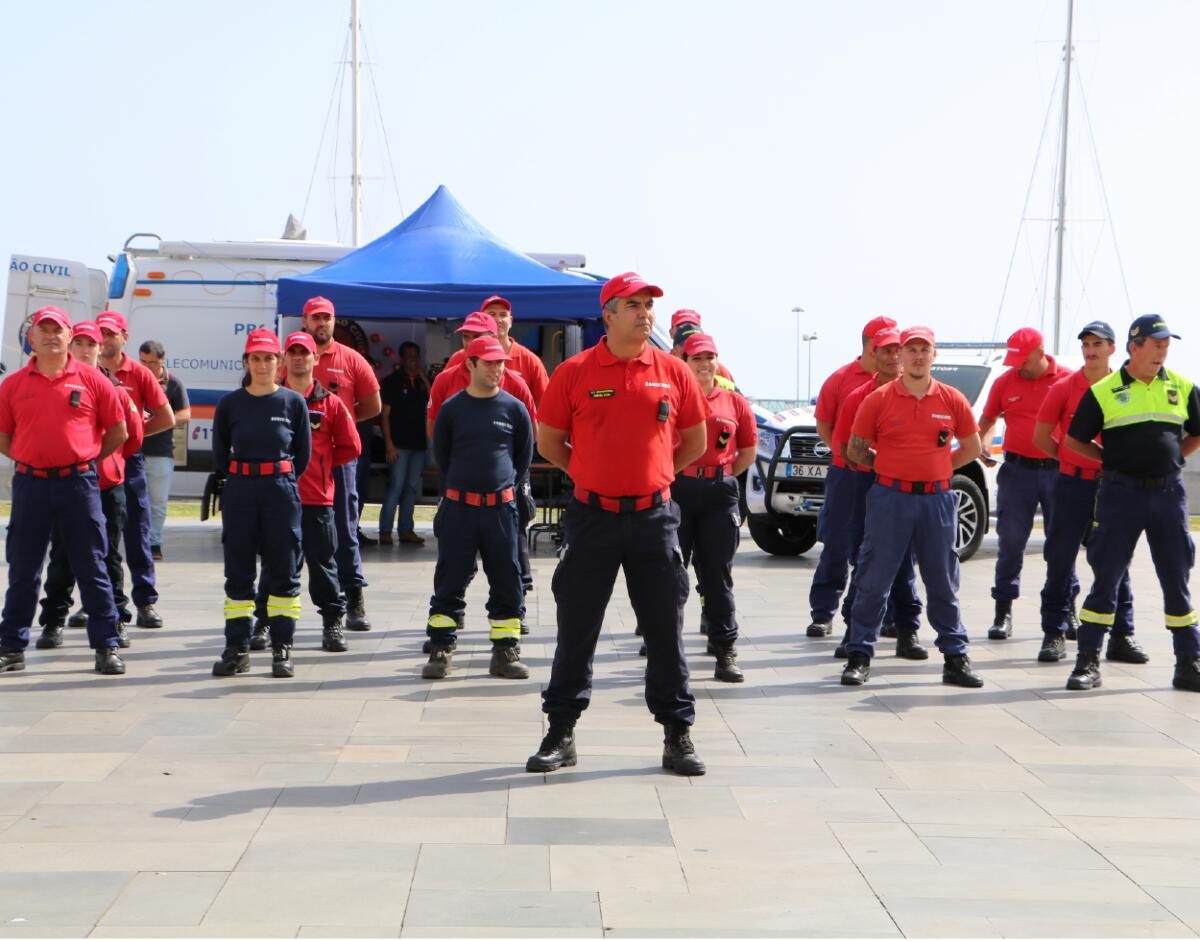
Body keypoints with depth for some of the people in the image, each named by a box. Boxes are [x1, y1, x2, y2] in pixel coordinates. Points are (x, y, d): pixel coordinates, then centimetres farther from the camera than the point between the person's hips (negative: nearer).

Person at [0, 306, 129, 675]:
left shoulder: (91, 379, 1)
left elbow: (117, 432, 6)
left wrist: (87, 459, 6)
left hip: (79, 483, -1)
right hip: (30, 485, 2)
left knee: (91, 568, 3)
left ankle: (106, 647, 9)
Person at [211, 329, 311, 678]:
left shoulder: (294, 402, 1)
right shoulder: (230, 403, 3)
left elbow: (303, 453, 7)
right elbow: (219, 451, 12)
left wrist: (282, 478, 7)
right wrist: (242, 478, 8)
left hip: (282, 490, -1)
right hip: (240, 491, 1)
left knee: (283, 571, 2)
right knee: (238, 571, 4)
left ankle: (282, 649, 8)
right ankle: (237, 649, 11)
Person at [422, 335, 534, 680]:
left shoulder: (514, 408, 2)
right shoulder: (452, 409, 1)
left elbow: (525, 455, 13)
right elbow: (441, 455, 12)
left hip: (501, 507, 1)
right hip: (458, 507, -1)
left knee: (507, 583, 3)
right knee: (449, 583, 2)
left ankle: (506, 652, 12)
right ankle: (440, 651, 8)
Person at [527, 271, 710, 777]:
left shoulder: (673, 373, 3)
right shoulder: (574, 372, -2)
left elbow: (695, 441, 14)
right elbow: (548, 440, 7)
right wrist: (591, 474, 9)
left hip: (654, 516, 1)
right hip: (592, 517, -1)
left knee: (666, 626, 5)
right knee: (576, 627, 5)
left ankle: (677, 734, 13)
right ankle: (560, 731, 15)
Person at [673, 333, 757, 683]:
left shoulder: (734, 401, 7)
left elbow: (748, 452, 14)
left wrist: (720, 475, 8)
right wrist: (679, 475, 1)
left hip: (720, 493, 1)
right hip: (677, 490, -1)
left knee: (718, 575, 5)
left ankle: (726, 652, 8)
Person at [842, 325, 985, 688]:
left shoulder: (952, 400, 3)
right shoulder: (879, 400, -1)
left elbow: (972, 447, 15)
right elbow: (855, 450, 6)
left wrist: (936, 469, 9)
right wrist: (891, 468, 8)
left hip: (937, 499, 2)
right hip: (890, 499, -1)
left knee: (944, 583, 8)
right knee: (874, 580, 1)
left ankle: (956, 656, 15)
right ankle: (860, 656, 8)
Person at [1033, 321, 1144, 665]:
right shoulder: (1064, 388, 0)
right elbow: (1042, 436, 5)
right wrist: (1072, 459, 7)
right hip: (1073, 485, -1)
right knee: (1061, 559, 2)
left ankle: (1122, 635, 13)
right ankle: (1055, 634, 9)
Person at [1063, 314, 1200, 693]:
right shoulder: (1103, 392, -1)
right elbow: (1074, 440, 5)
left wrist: (1169, 459, 10)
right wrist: (1116, 461, 6)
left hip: (1169, 491, 3)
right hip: (1120, 492, -2)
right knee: (1106, 578, 0)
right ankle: (1088, 662, 6)